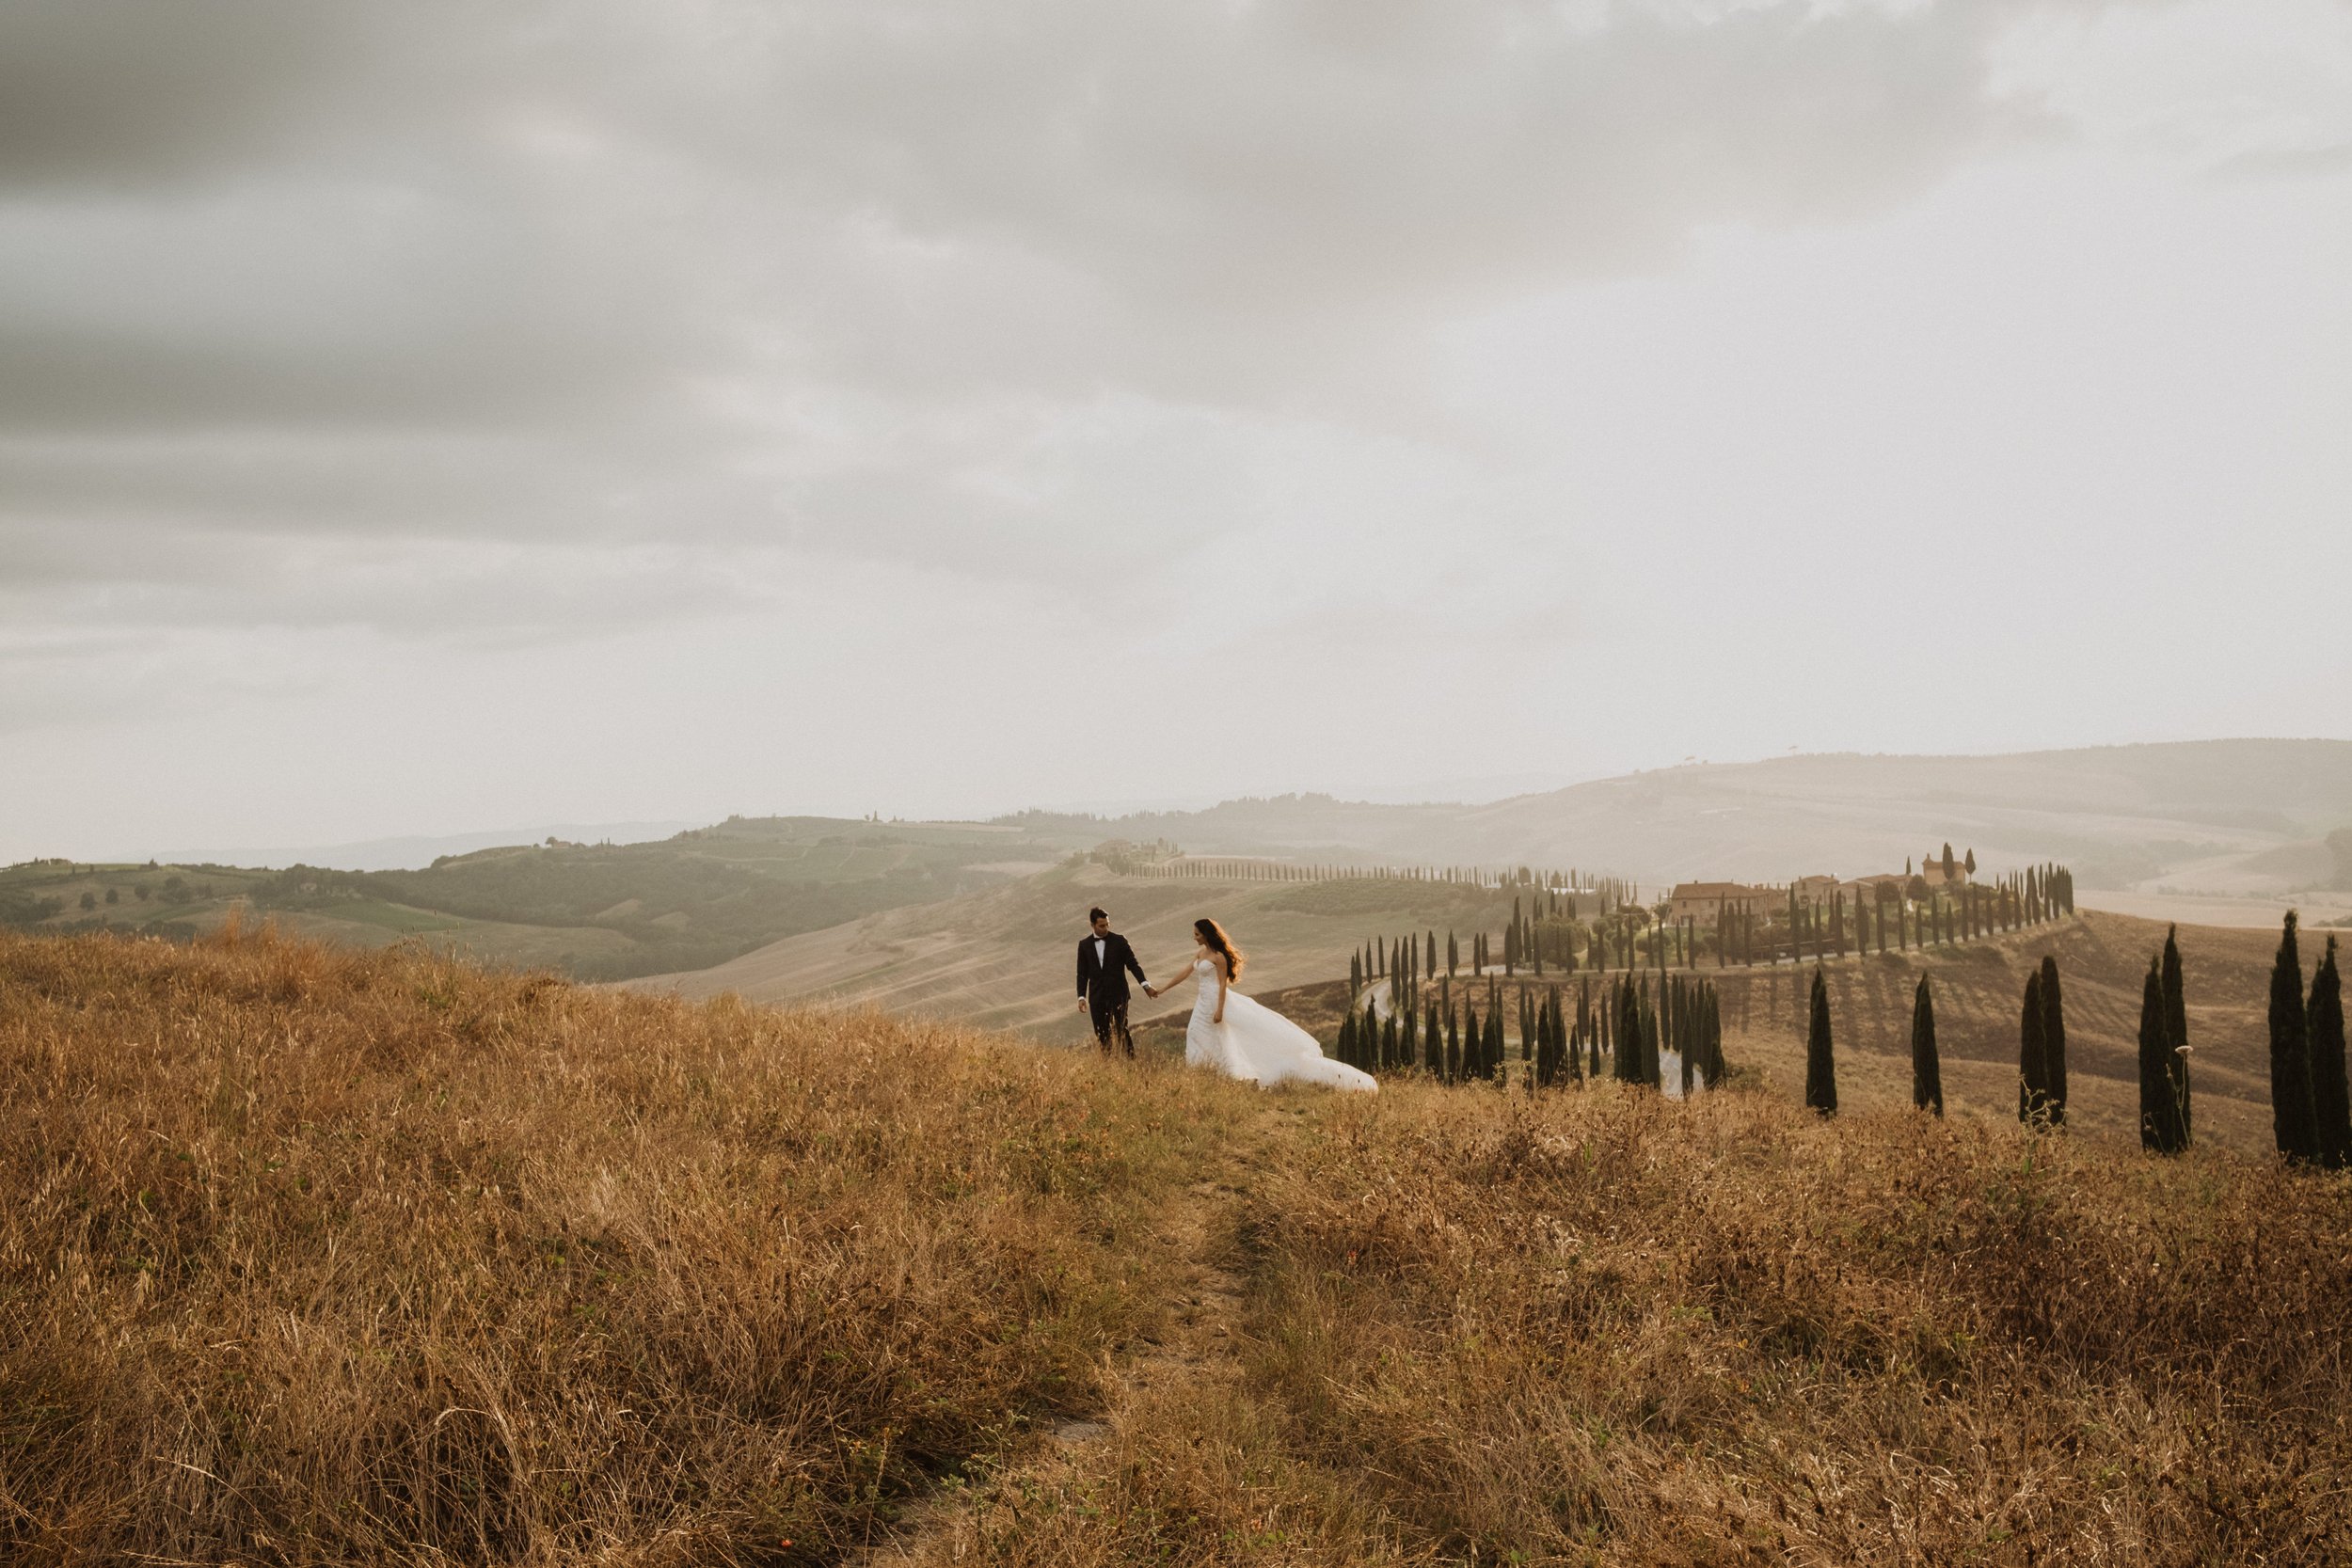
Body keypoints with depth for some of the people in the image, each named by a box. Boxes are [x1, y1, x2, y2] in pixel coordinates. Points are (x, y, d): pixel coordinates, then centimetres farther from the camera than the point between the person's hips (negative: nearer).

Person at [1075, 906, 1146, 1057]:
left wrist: (1145, 984, -12)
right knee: (1102, 1034, 3)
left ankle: (1131, 1060, -1)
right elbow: (1082, 973, 9)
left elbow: (1133, 964, -1)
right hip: (1097, 997, 3)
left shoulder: (1119, 941, -1)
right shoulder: (1084, 944, 6)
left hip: (1118, 994, -2)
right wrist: (1081, 996, 2)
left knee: (1122, 1031, -8)